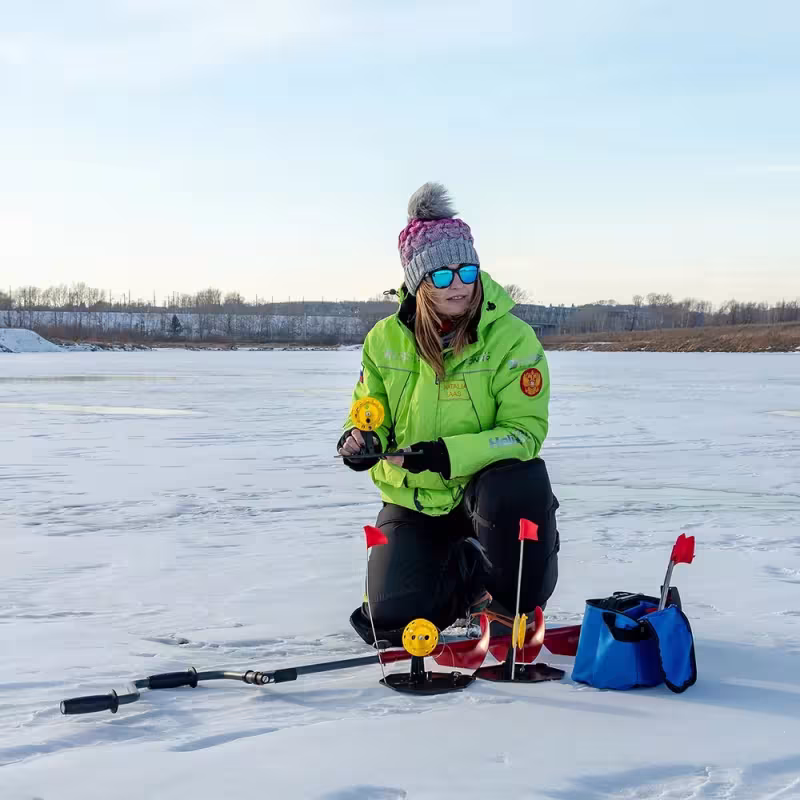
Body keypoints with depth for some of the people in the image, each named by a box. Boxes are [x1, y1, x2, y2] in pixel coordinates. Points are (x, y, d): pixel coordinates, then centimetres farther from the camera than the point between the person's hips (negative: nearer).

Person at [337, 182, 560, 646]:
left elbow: (525, 431, -20)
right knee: (390, 622, -10)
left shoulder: (512, 339, -16)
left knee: (522, 485, -39)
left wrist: (447, 455, -32)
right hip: (412, 500, 3)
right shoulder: (386, 339, -6)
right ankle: (470, 576, 23)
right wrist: (359, 440, -19)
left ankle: (517, 606, -9)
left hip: (483, 488, -3)